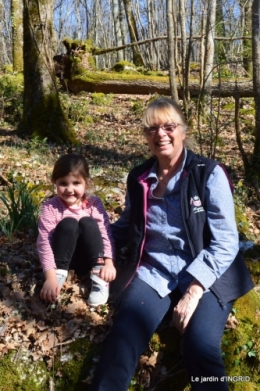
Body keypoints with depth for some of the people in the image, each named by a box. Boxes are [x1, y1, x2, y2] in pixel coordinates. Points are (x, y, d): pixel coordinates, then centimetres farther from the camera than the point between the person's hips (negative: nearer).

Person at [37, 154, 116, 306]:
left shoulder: (94, 203, -10)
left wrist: (109, 263, -29)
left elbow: (106, 233, -15)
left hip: (89, 258, 2)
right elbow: (44, 242, -21)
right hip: (63, 257, -1)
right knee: (68, 224, -27)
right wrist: (50, 277, -30)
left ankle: (99, 275, -23)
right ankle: (59, 273, -18)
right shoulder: (50, 207, -15)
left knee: (87, 222, -25)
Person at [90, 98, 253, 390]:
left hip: (205, 276, -2)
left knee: (200, 347, -29)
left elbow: (225, 241, -9)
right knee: (123, 339, -25)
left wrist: (194, 290, -19)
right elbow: (127, 226, 23)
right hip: (153, 271, 3)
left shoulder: (209, 173, -3)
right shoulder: (139, 178, 9)